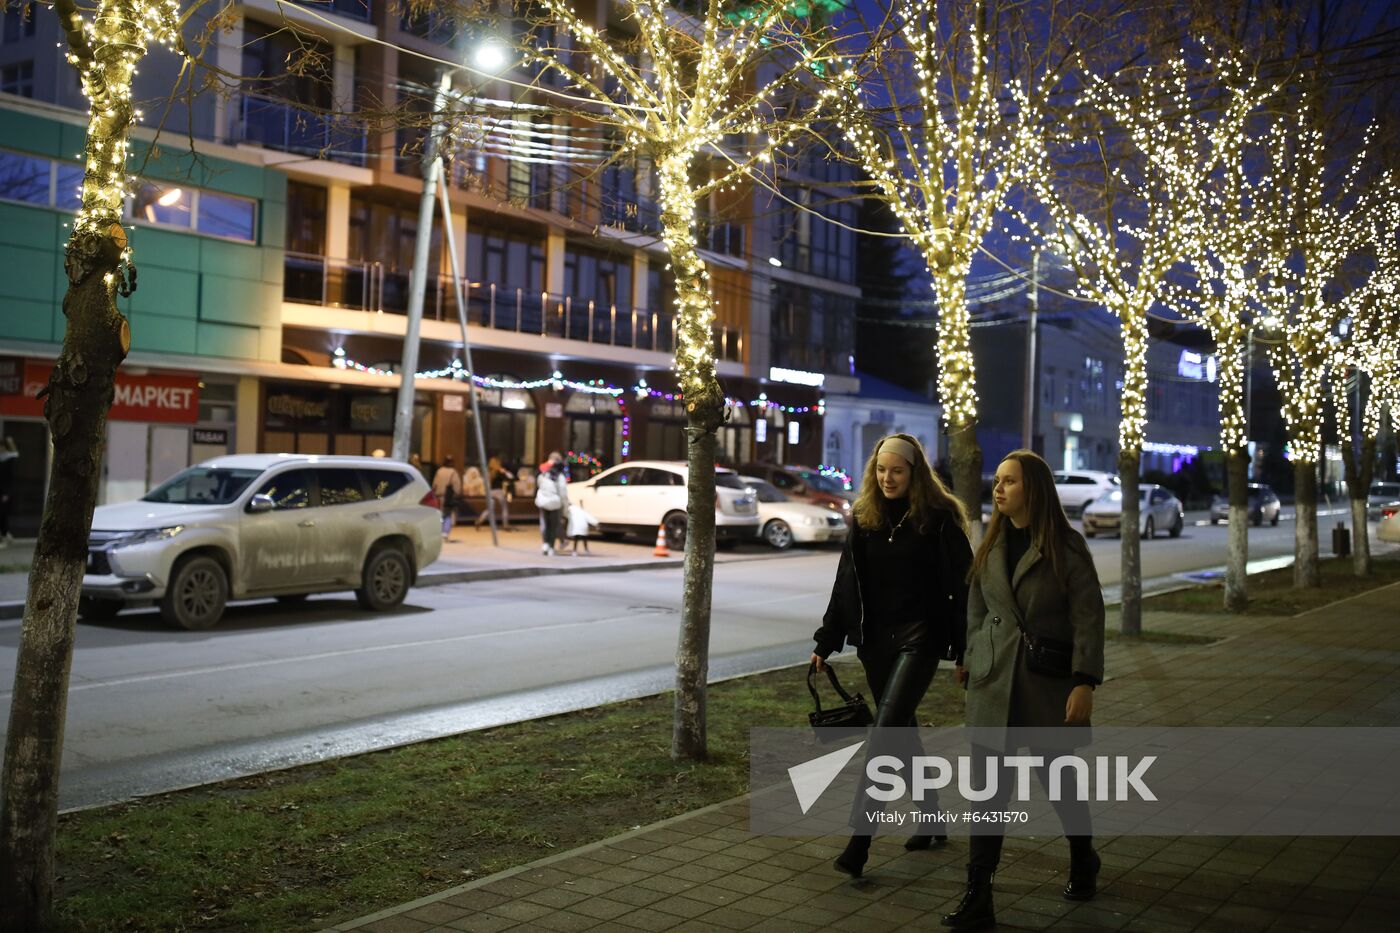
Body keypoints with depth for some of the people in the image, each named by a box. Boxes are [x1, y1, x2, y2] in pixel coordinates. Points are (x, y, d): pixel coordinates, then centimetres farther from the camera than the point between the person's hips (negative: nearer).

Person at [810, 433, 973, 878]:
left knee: (886, 730, -14)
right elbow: (846, 585, 11)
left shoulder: (939, 519, -7)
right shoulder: (865, 518, 7)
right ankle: (931, 821, 31)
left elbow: (962, 587, -7)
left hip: (919, 639, -6)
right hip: (875, 641, 6)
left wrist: (965, 651, -10)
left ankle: (859, 841, -15)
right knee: (902, 730, 14)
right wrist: (825, 642, 7)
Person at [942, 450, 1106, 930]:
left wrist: (1084, 684, -17)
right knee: (988, 788, 1)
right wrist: (967, 659, 17)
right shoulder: (991, 546, 6)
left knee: (1059, 779, 12)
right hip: (993, 681, 4)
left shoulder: (1066, 547, -9)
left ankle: (1083, 863, 41)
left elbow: (1089, 617, -11)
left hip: (1049, 682, -3)